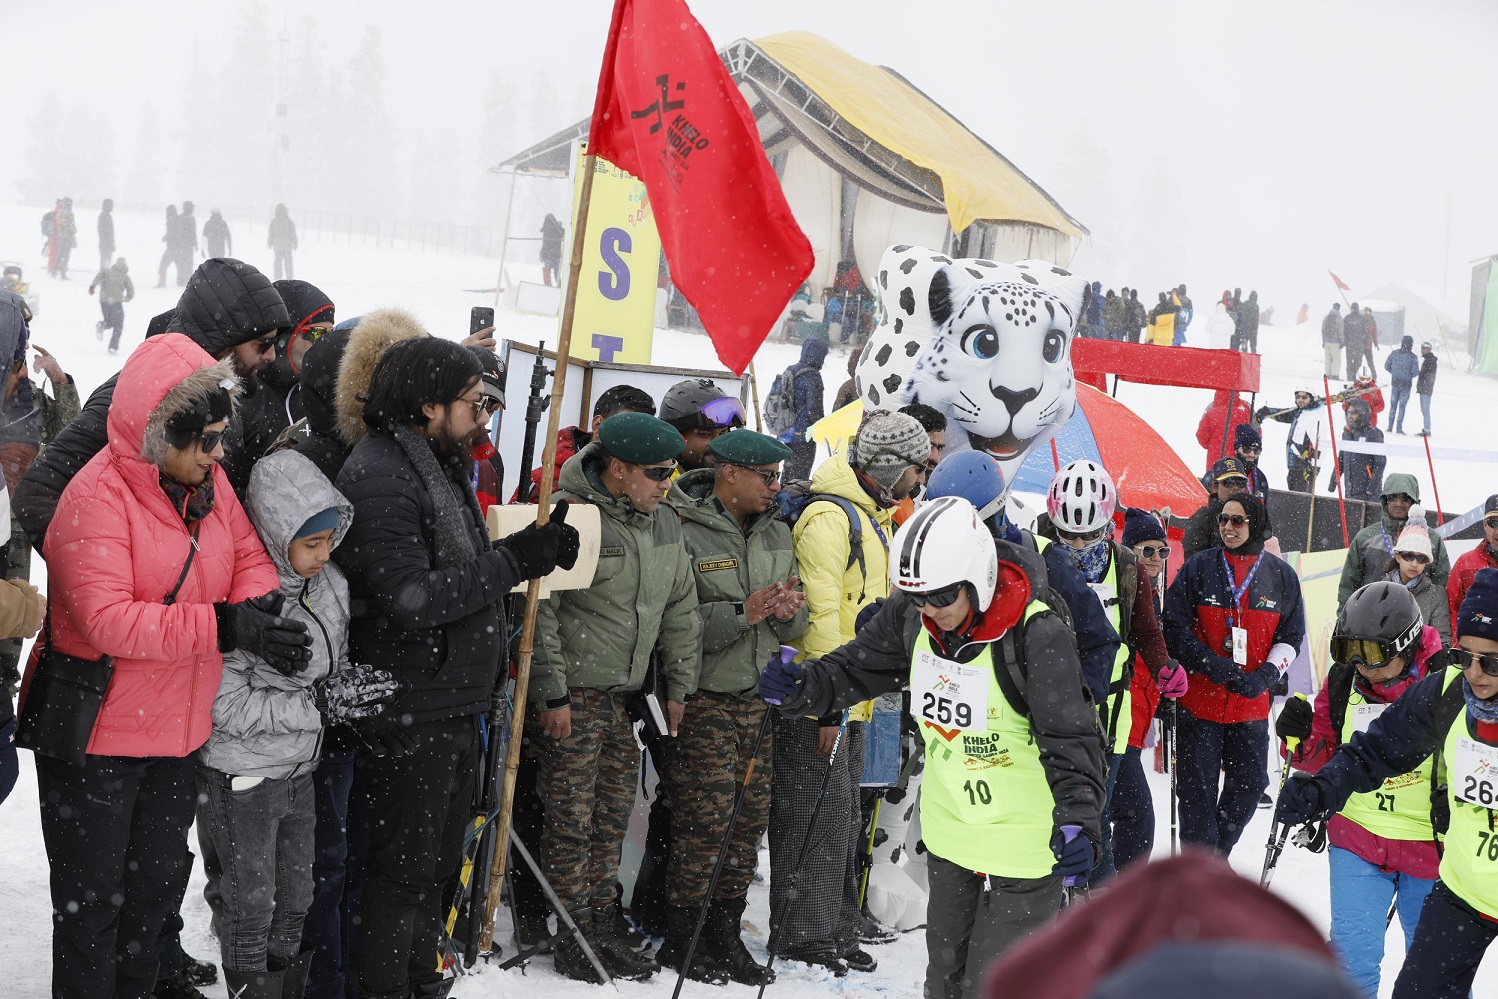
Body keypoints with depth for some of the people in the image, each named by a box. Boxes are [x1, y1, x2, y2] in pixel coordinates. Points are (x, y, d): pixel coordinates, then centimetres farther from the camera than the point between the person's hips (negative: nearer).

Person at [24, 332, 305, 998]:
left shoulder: (209, 481, 0)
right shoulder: (97, 495, -23)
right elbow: (106, 618, -31)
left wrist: (259, 605, -18)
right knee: (93, 896, 6)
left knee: (160, 880, 23)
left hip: (179, 728, 8)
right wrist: (224, 627, -37)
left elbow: (250, 556, 6)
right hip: (97, 739, -7)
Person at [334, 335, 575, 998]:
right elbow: (411, 601, -26)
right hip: (409, 716, -10)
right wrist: (515, 560, -23)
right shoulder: (380, 477, -19)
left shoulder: (440, 465, 14)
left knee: (437, 861, 19)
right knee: (404, 868, 0)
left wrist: (532, 547, 5)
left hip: (454, 707, 10)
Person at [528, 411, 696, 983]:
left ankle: (603, 925, 20)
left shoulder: (665, 525, 9)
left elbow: (681, 612, 18)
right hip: (573, 694, -7)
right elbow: (538, 613, -15)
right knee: (572, 819, -2)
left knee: (613, 818, 11)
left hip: (630, 695, 7)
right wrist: (551, 694, -15)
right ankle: (572, 935, 7)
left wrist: (677, 686, 14)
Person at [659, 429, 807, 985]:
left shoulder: (777, 534, 12)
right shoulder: (684, 534, -11)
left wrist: (789, 613, -7)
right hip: (704, 701, -7)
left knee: (750, 819, 8)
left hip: (759, 698, 7)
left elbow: (794, 626, 16)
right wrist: (743, 612, -24)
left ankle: (725, 934, 19)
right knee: (704, 821, -6)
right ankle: (681, 941, 6)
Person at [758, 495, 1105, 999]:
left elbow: (1071, 741, -26)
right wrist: (803, 685, -17)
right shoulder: (911, 616, -10)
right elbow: (858, 666, 4)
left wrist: (1077, 820, -41)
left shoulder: (1036, 635, -26)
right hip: (948, 834, 6)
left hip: (1026, 840, -6)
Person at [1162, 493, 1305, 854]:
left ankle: (1217, 854, 31)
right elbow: (1175, 627, -2)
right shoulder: (1198, 568, -1)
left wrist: (1265, 675, -9)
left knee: (1249, 784, 9)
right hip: (1199, 699, -2)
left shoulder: (1282, 576, 4)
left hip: (1252, 704, 2)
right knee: (1198, 789, 0)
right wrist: (1211, 664, -16)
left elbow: (1291, 636, 7)